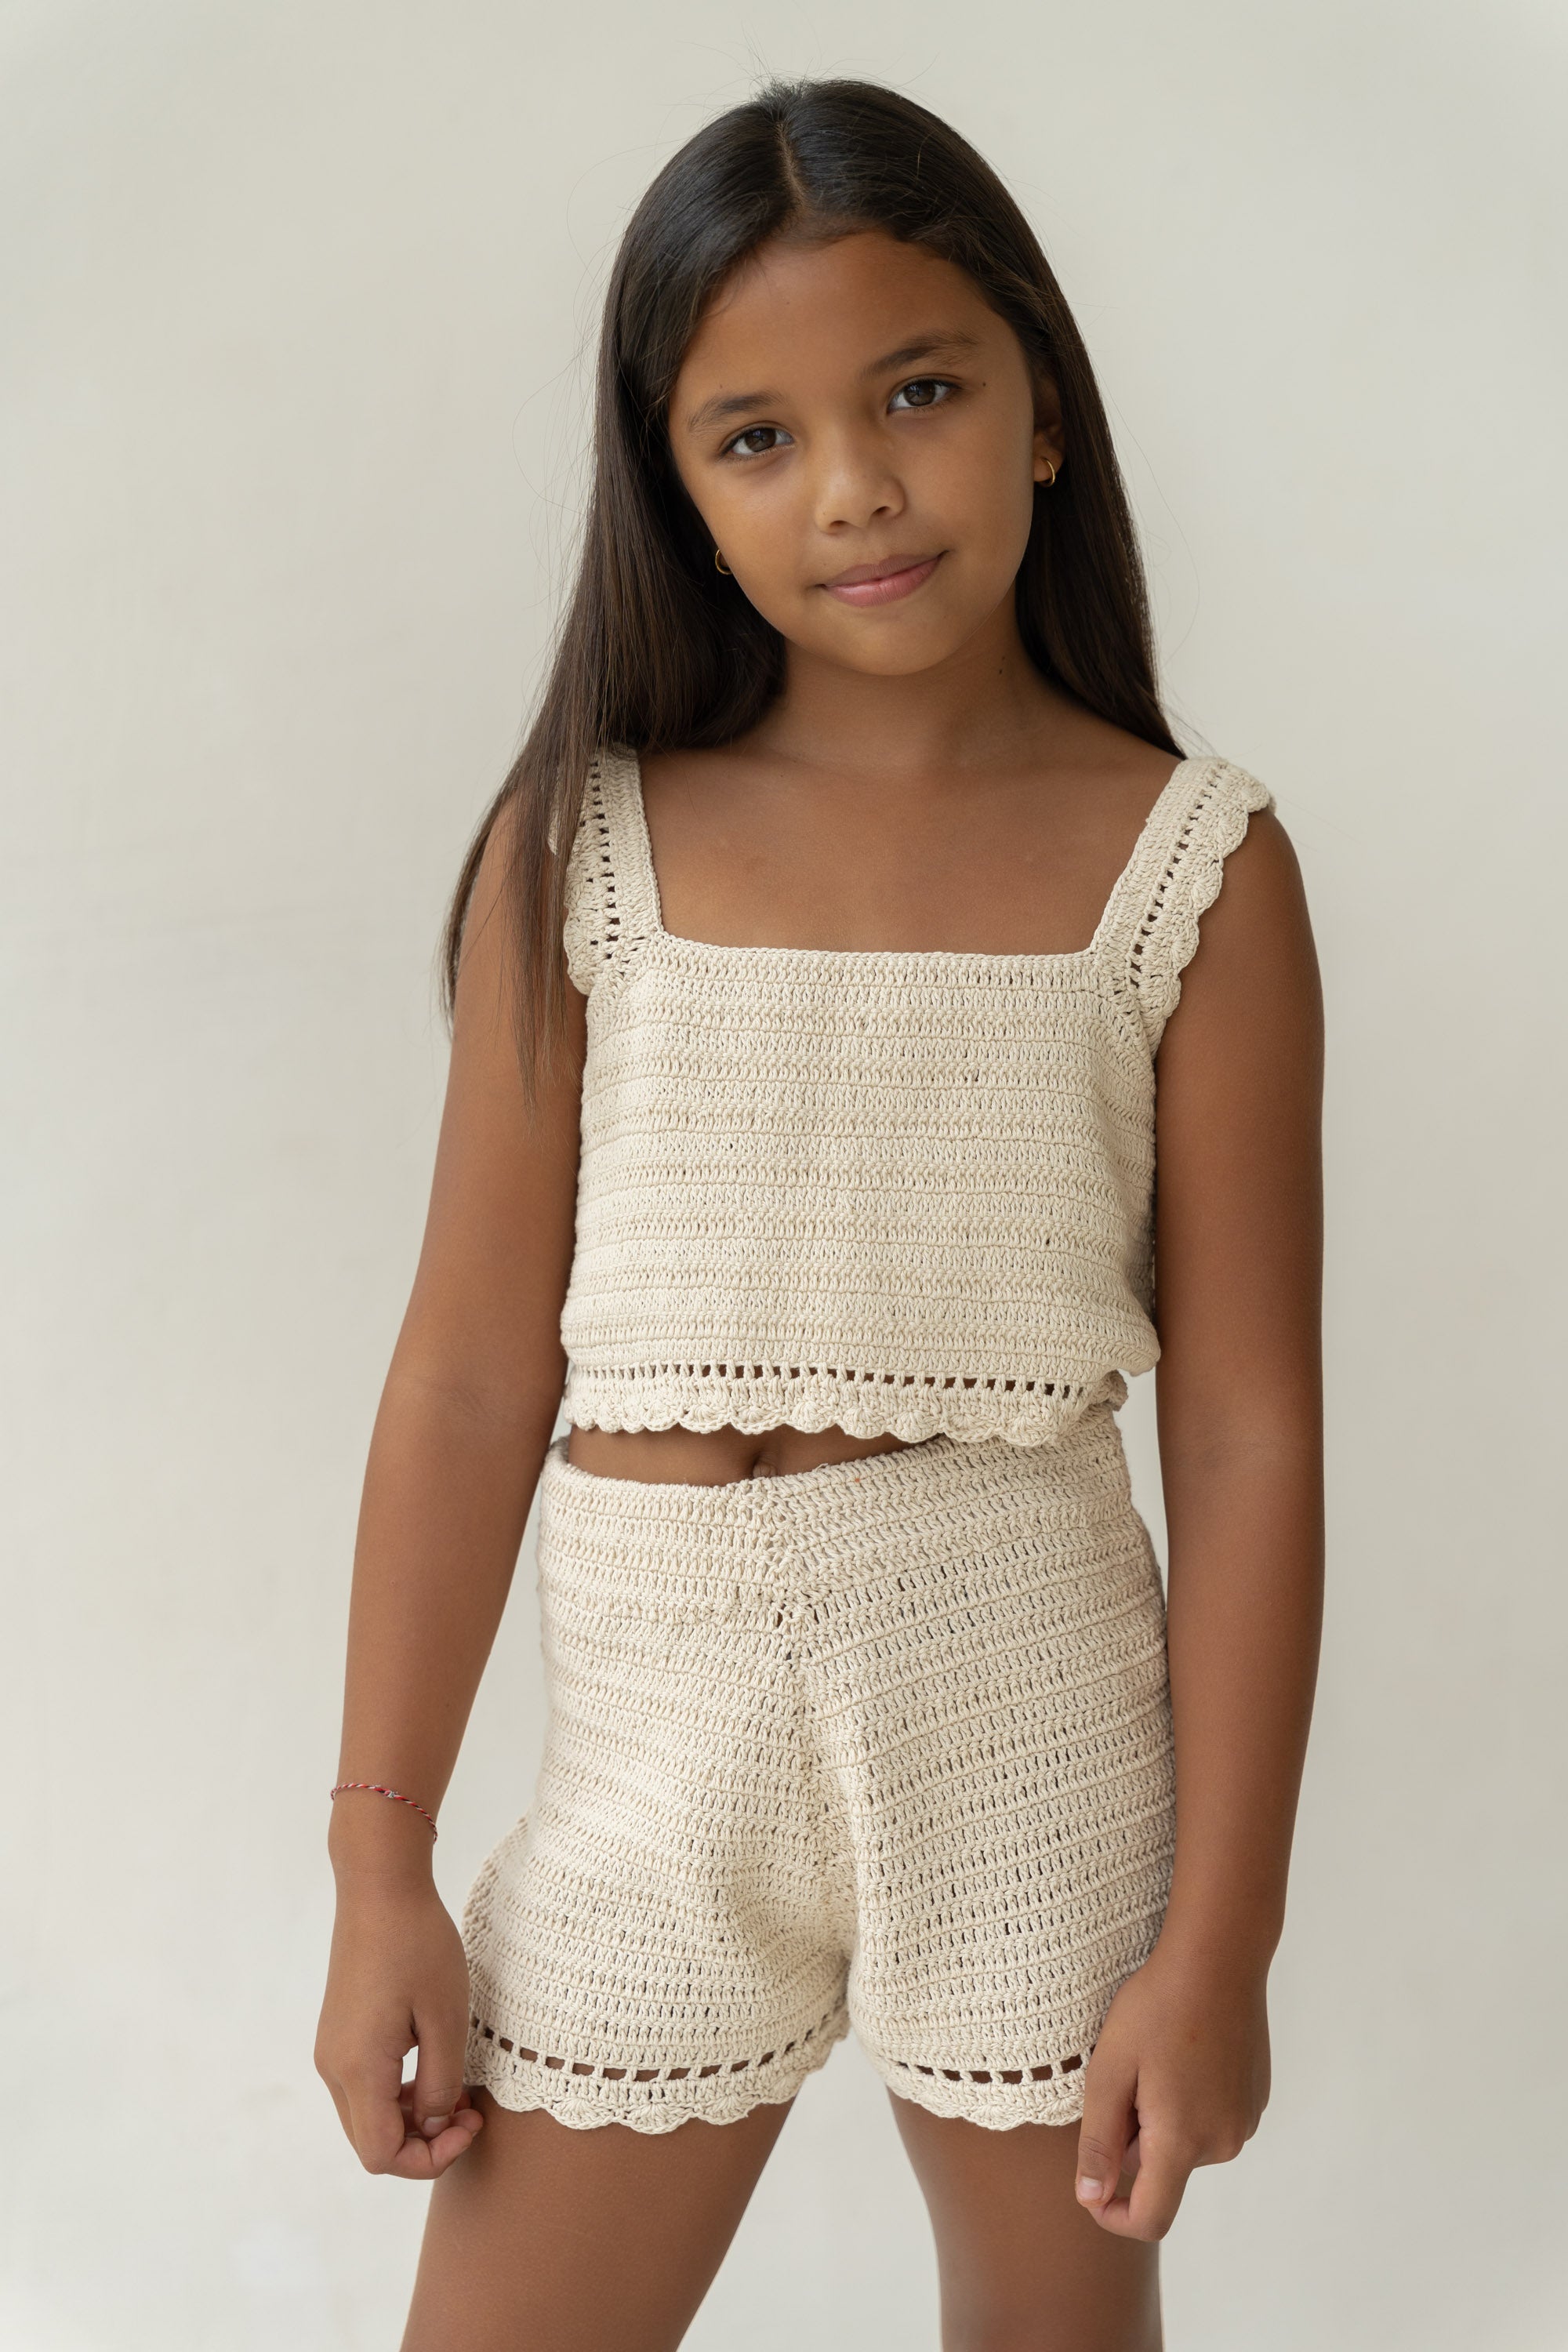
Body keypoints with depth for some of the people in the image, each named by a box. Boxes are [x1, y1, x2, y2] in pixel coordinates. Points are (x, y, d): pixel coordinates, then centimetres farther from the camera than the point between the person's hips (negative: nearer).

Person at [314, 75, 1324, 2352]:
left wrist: (1219, 1932, -5)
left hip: (1025, 1690, 0)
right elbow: (470, 1375, -1)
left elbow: (1250, 1430, -4)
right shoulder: (582, 854, -2)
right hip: (660, 1721, 1)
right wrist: (380, 1864, 1)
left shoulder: (1195, 868, -4)